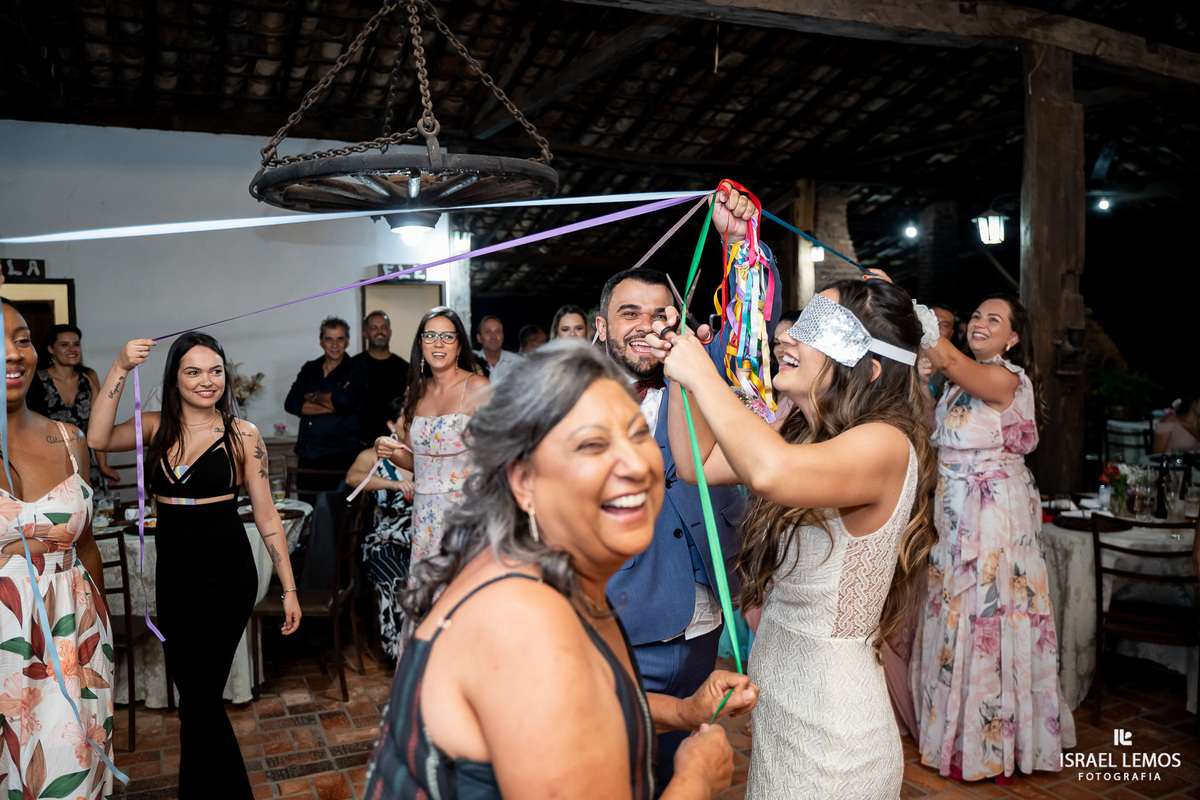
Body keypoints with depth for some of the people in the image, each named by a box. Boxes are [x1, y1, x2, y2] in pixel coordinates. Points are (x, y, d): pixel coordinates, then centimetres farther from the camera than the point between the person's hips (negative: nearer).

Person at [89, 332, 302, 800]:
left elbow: (266, 516, -2)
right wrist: (120, 369, -17)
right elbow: (98, 439, -14)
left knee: (196, 700, -2)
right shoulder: (157, 427, 5)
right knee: (196, 694, 16)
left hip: (226, 576, -4)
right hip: (172, 577, 5)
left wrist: (288, 589, -2)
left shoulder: (242, 435, -5)